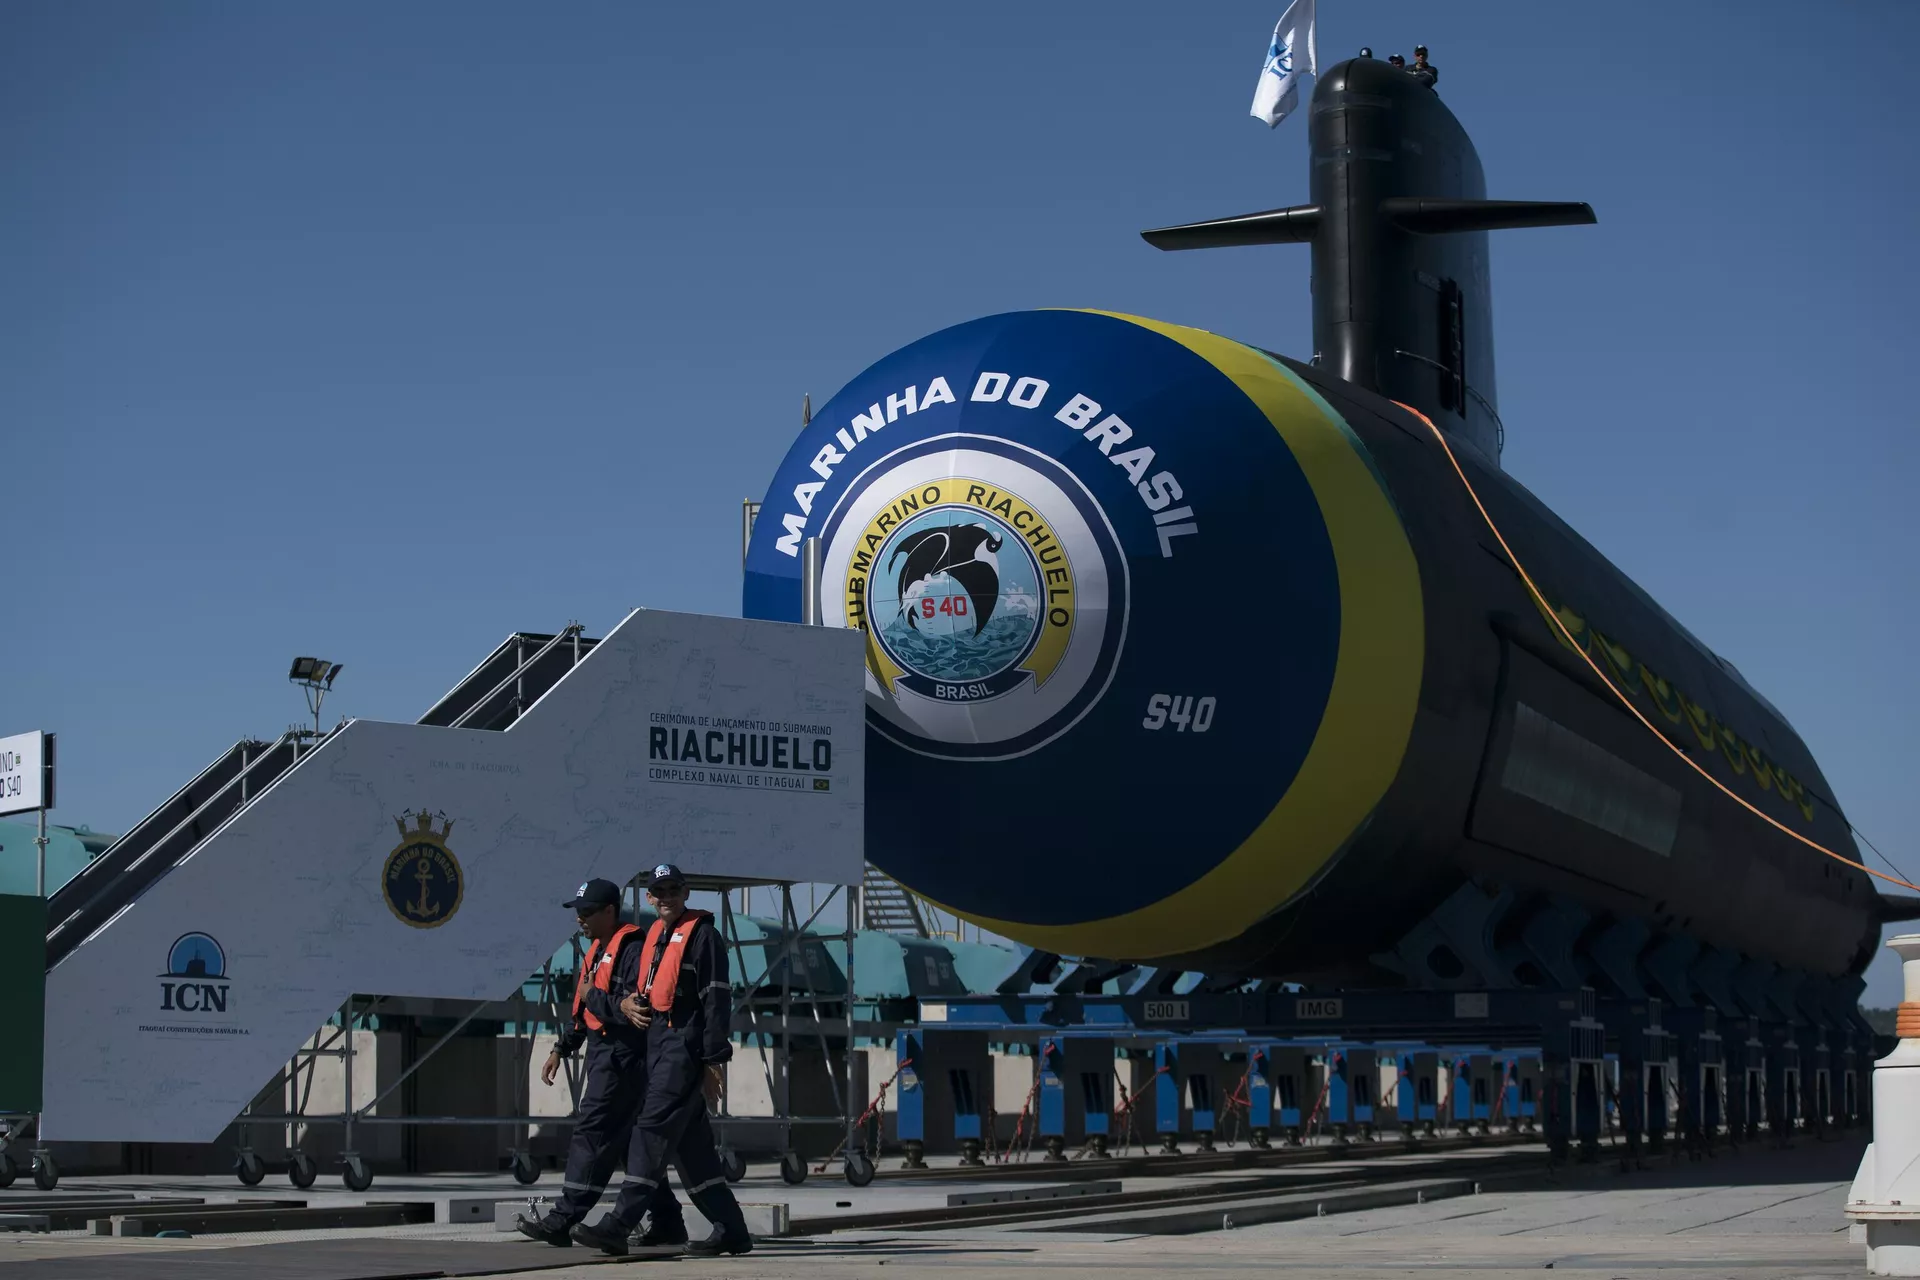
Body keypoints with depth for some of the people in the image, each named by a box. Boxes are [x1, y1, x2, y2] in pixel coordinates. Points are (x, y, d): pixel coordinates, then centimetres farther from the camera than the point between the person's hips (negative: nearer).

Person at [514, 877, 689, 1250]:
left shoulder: (632, 949, -16)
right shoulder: (597, 949, 17)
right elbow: (582, 1007, 26)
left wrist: (595, 996, -14)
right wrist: (561, 1049, 22)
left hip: (624, 1059, -10)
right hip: (605, 1056, 11)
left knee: (592, 1134, -11)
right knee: (631, 1140, 11)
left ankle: (562, 1221, -12)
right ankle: (667, 1222, 16)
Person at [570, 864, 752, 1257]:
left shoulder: (702, 934, -6)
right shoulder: (654, 935, 18)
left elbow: (717, 999, -11)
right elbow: (645, 988, 29)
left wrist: (714, 1060, -15)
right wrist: (628, 1002, 4)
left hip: (685, 1044, -9)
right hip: (656, 1040, 9)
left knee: (653, 1129, -14)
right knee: (691, 1141, 9)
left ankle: (618, 1225, -18)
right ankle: (730, 1229, 15)